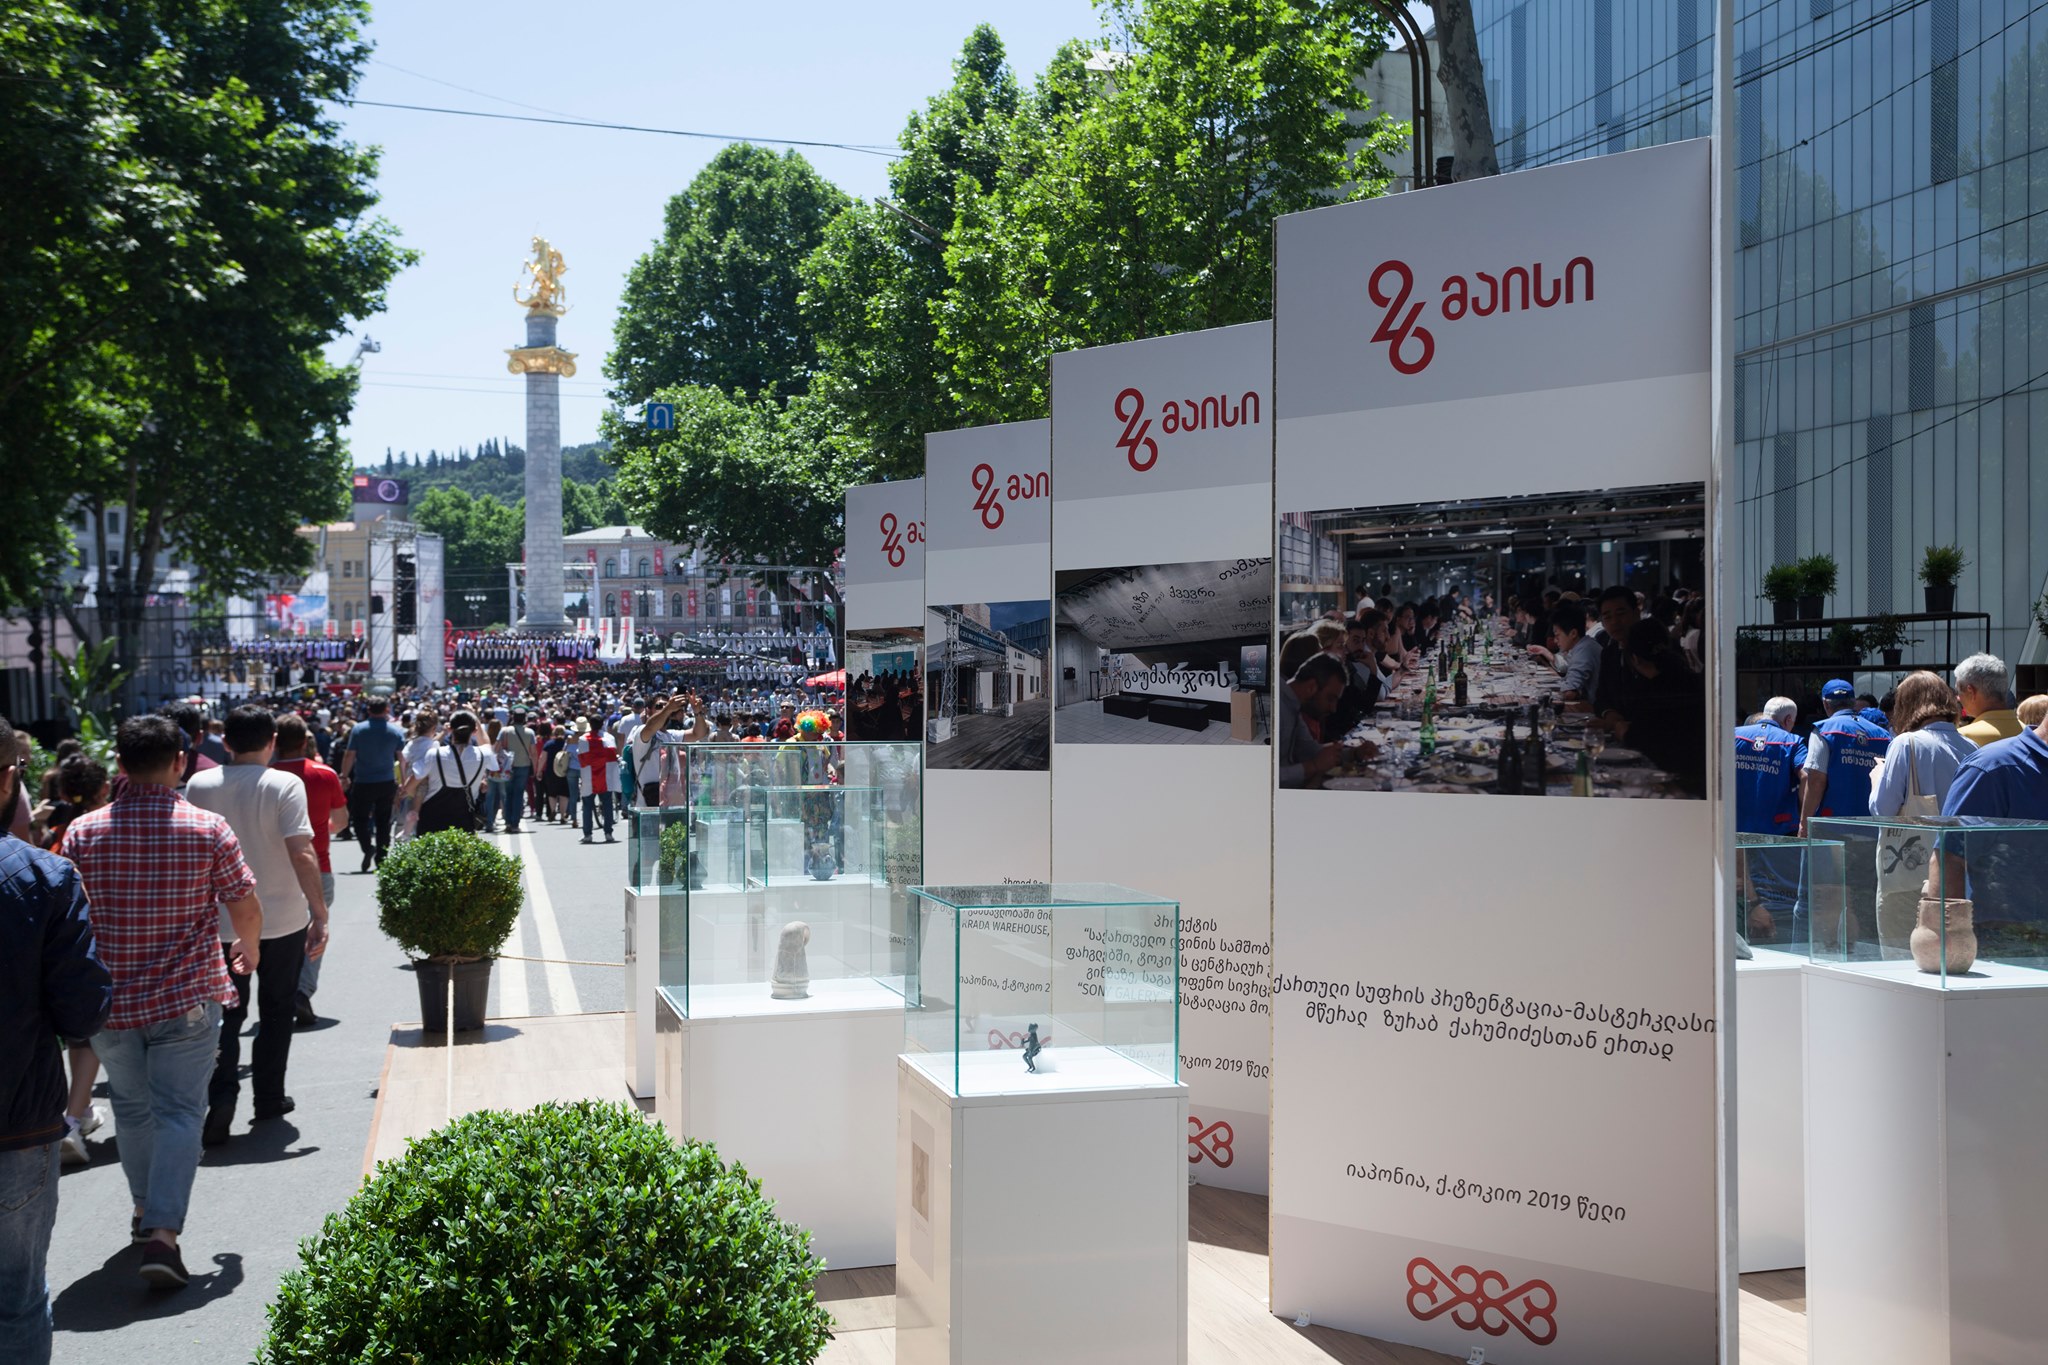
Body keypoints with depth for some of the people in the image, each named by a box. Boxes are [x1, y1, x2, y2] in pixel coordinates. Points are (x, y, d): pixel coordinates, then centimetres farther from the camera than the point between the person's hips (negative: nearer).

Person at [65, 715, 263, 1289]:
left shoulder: (84, 831, -4)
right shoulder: (208, 829, -9)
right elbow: (245, 907, -5)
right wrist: (249, 950, 17)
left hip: (110, 999, 3)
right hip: (187, 997, -2)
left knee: (132, 1107, 20)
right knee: (178, 1111, 2)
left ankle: (146, 1209, 35)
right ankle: (162, 1231, -9)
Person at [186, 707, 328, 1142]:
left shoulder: (199, 785, -3)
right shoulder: (284, 785, -14)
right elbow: (303, 854, -20)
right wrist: (320, 914, -14)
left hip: (221, 921, 2)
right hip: (283, 918, -2)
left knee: (226, 1013, 11)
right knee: (276, 1011, 14)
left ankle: (221, 1097, -5)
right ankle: (268, 1098, 22)